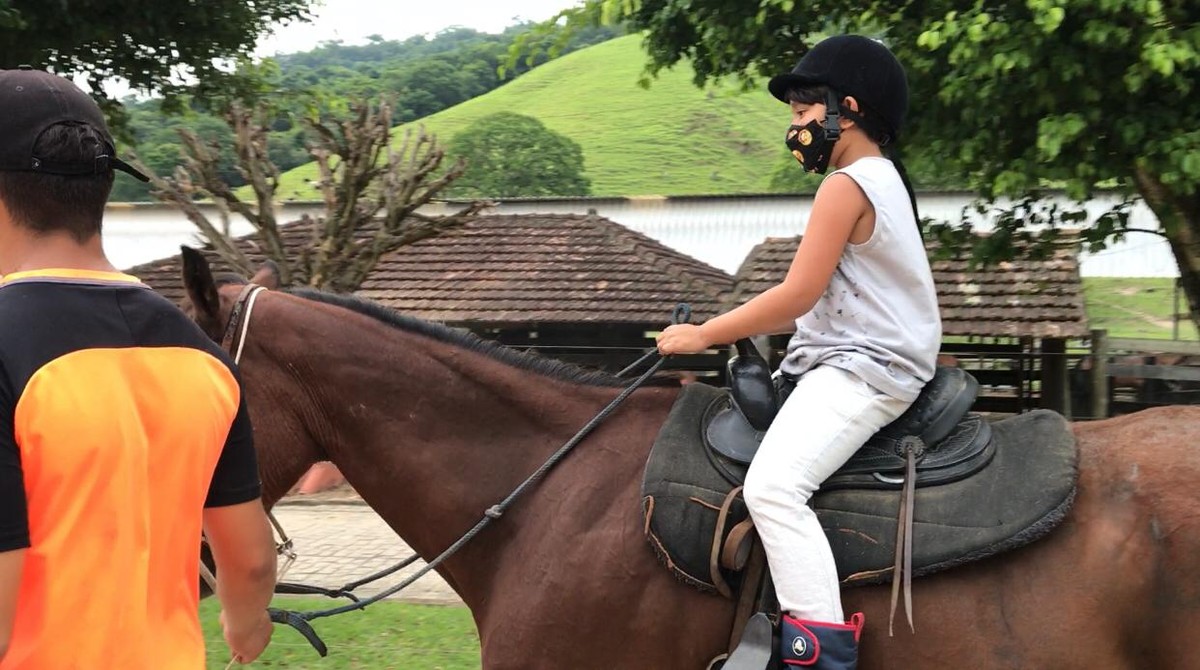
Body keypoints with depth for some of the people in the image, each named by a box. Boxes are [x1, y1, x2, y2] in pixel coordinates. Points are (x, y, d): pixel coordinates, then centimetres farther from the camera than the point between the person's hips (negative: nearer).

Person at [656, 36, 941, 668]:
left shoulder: (845, 186, -12)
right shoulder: (882, 181, 20)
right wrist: (730, 328, 16)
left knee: (772, 485, -28)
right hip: (858, 361, 12)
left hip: (861, 370, -12)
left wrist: (704, 334, -9)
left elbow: (799, 293, -17)